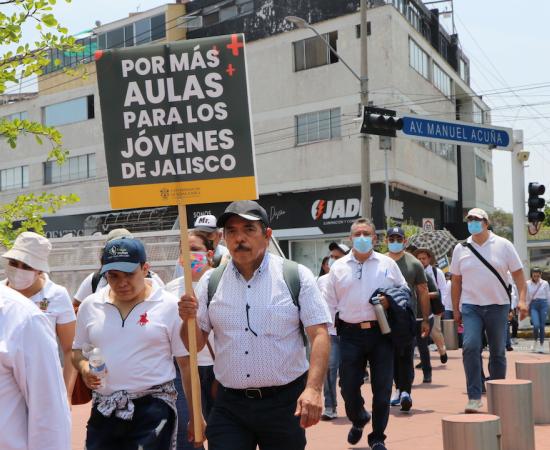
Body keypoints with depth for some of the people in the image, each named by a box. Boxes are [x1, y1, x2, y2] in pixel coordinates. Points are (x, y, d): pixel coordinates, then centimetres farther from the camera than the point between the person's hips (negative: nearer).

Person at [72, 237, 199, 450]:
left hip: (153, 407, -4)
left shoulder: (170, 306, -5)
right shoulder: (90, 306, 6)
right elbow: (78, 351, 18)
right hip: (104, 409, 4)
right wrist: (84, 368, -6)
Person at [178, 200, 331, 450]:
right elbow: (195, 344, 7)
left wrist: (313, 389, -20)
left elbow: (319, 334, -8)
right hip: (229, 404, 2)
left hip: (285, 401, -1)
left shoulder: (297, 276, -4)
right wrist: (188, 319, -14)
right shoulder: (210, 281, 4)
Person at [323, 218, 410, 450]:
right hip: (351, 333, 0)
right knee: (348, 387, 3)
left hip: (381, 332, 0)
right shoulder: (338, 267, 7)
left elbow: (405, 290, 16)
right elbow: (330, 303, 8)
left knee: (382, 388, 2)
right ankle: (358, 420, 35)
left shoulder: (387, 264, 7)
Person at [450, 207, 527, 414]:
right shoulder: (461, 249, 5)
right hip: (470, 306, 0)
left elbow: (518, 273, 1)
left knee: (497, 352, 8)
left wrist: (522, 299, -11)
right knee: (470, 347, -17)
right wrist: (455, 309, 9)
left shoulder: (503, 245, 1)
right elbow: (456, 281, 10)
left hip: (498, 305, 0)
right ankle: (474, 397, -12)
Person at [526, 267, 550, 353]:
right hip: (533, 305, 0)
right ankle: (535, 341, 12)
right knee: (536, 325, -14)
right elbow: (527, 297, 8)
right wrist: (527, 308, 9)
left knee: (542, 326, 0)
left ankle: (541, 345, 12)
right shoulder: (528, 284, 3)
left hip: (543, 304, 0)